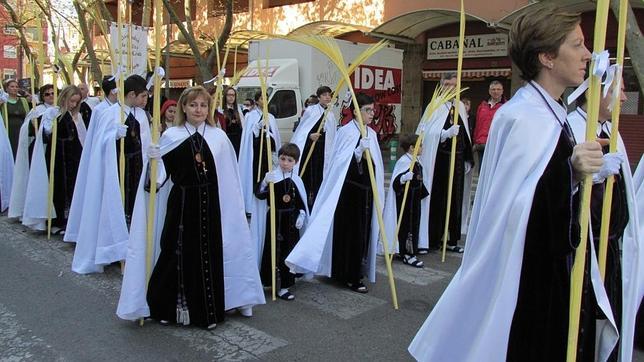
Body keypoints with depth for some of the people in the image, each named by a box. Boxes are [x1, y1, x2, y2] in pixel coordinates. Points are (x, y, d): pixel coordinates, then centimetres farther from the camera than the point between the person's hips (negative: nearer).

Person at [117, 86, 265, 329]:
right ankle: (171, 307, 22)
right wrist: (154, 160, -21)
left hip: (210, 205, 1)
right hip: (181, 204, -1)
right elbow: (160, 176, -1)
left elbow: (228, 179, 5)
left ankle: (208, 309, 22)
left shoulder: (219, 137, 3)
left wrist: (231, 211, 5)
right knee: (178, 254, 4)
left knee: (209, 255, 6)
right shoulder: (170, 137, 0)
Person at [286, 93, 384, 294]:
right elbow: (339, 163, -14)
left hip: (366, 191, 6)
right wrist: (359, 150, -27)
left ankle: (357, 272, 24)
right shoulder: (345, 132, -9)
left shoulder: (371, 134, 9)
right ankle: (349, 277, 11)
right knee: (349, 232, 0)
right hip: (349, 190, -6)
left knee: (363, 232, 11)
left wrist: (377, 194, 17)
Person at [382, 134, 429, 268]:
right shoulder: (403, 162, -18)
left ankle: (411, 251, 25)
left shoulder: (417, 162, 11)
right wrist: (405, 178, -43)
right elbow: (395, 182, -25)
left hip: (415, 199, 9)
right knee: (406, 226, -2)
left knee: (415, 225, 14)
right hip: (405, 201, -9)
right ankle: (407, 255, 6)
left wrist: (423, 193, 30)